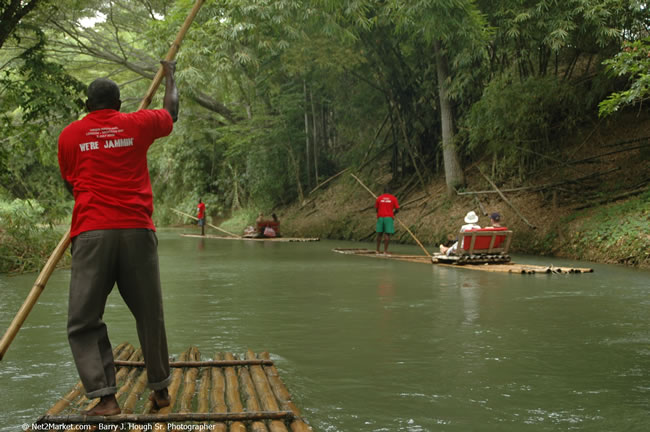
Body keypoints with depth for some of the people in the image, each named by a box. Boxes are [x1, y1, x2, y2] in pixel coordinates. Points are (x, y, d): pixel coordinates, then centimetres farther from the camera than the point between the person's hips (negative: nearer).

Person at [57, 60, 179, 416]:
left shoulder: (70, 135, 10)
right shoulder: (137, 124, 10)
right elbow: (171, 112, 32)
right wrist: (169, 76, 49)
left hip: (92, 233, -1)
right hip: (137, 231, 1)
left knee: (84, 322, 3)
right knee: (149, 315, 12)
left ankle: (105, 397, -7)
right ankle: (160, 389, 22)